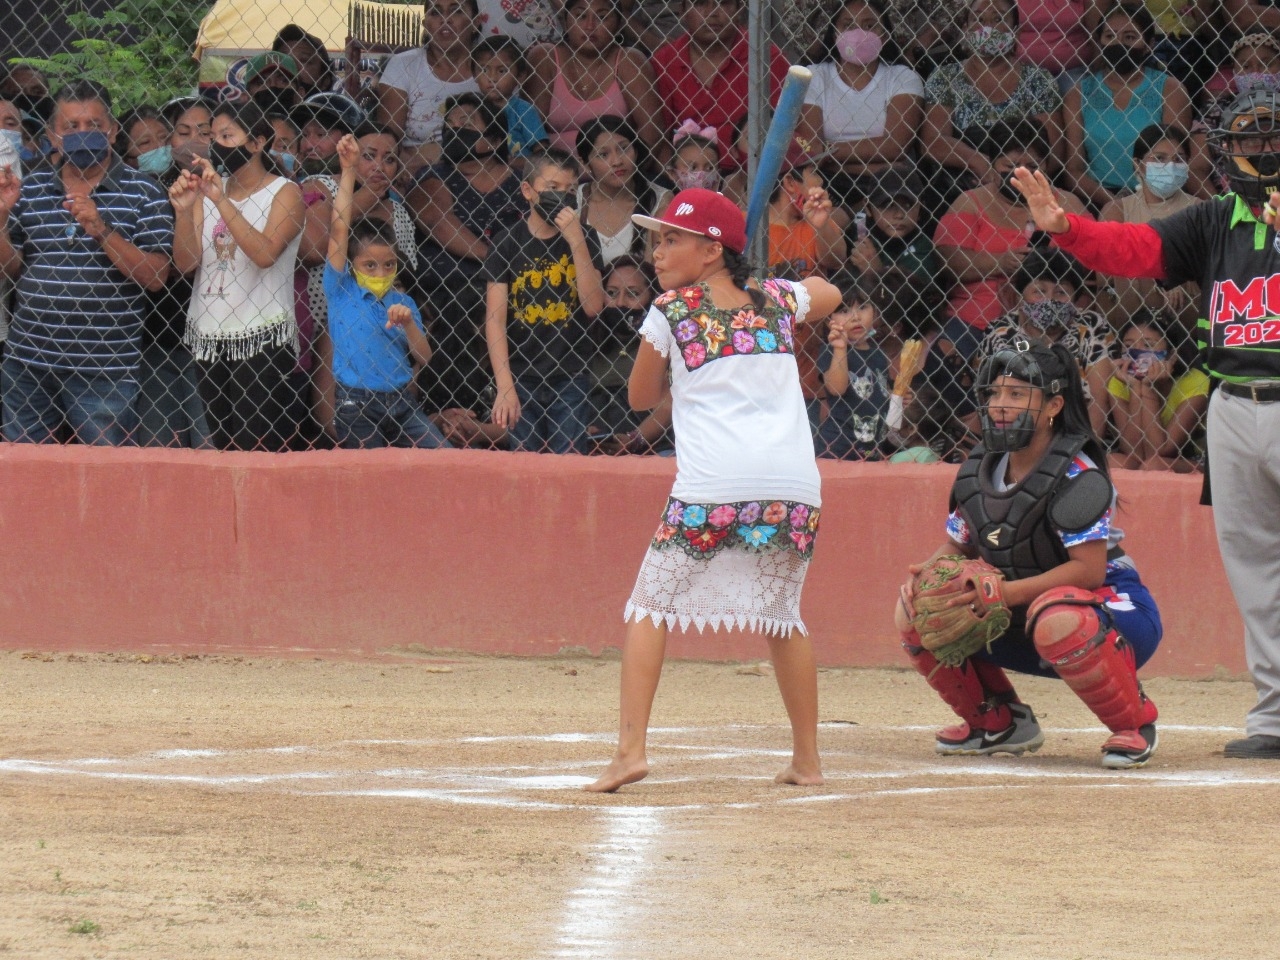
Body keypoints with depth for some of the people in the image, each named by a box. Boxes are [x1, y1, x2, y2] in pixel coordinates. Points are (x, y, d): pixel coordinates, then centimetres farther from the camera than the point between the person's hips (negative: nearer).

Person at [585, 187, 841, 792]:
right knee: (782, 616, 21)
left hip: (712, 484, -4)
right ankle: (807, 759, 20)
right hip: (794, 484, 4)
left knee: (650, 607, 5)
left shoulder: (670, 312, 7)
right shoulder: (777, 301, 18)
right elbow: (828, 295, 41)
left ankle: (630, 748, -9)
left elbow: (641, 397, 20)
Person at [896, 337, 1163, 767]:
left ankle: (1134, 722, -16)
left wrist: (1004, 591, -36)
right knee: (914, 613, -4)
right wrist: (926, 575, -14)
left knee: (1057, 621, -42)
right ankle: (998, 721, 12)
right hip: (1022, 615, 7)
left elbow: (1089, 570, -28)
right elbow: (957, 546, 11)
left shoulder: (1076, 475, -22)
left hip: (1113, 607, -7)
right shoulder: (979, 470, 1)